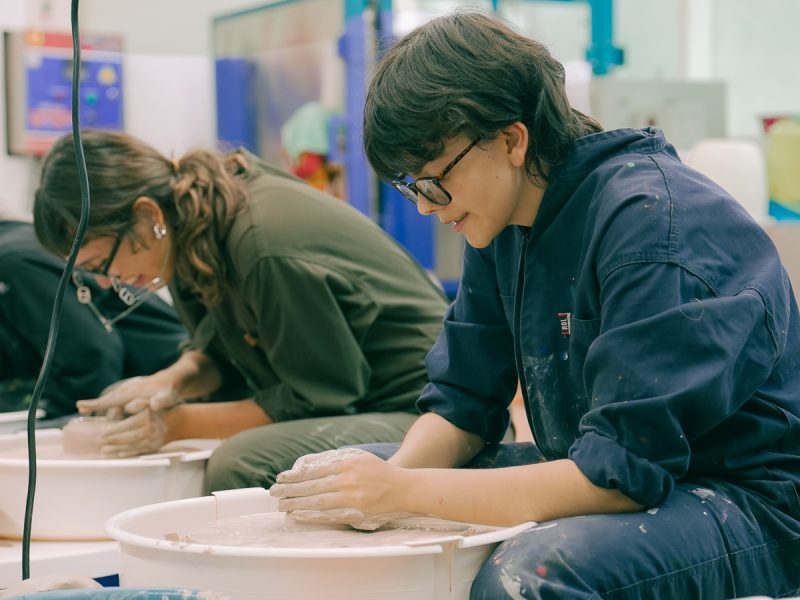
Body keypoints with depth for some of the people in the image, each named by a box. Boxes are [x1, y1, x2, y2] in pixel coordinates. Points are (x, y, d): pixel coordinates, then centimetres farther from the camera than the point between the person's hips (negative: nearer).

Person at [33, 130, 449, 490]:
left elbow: (317, 398, -19)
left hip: (409, 410, -10)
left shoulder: (267, 250, -28)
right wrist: (169, 383, -7)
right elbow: (219, 350, 15)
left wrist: (180, 423, -15)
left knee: (239, 465, -30)